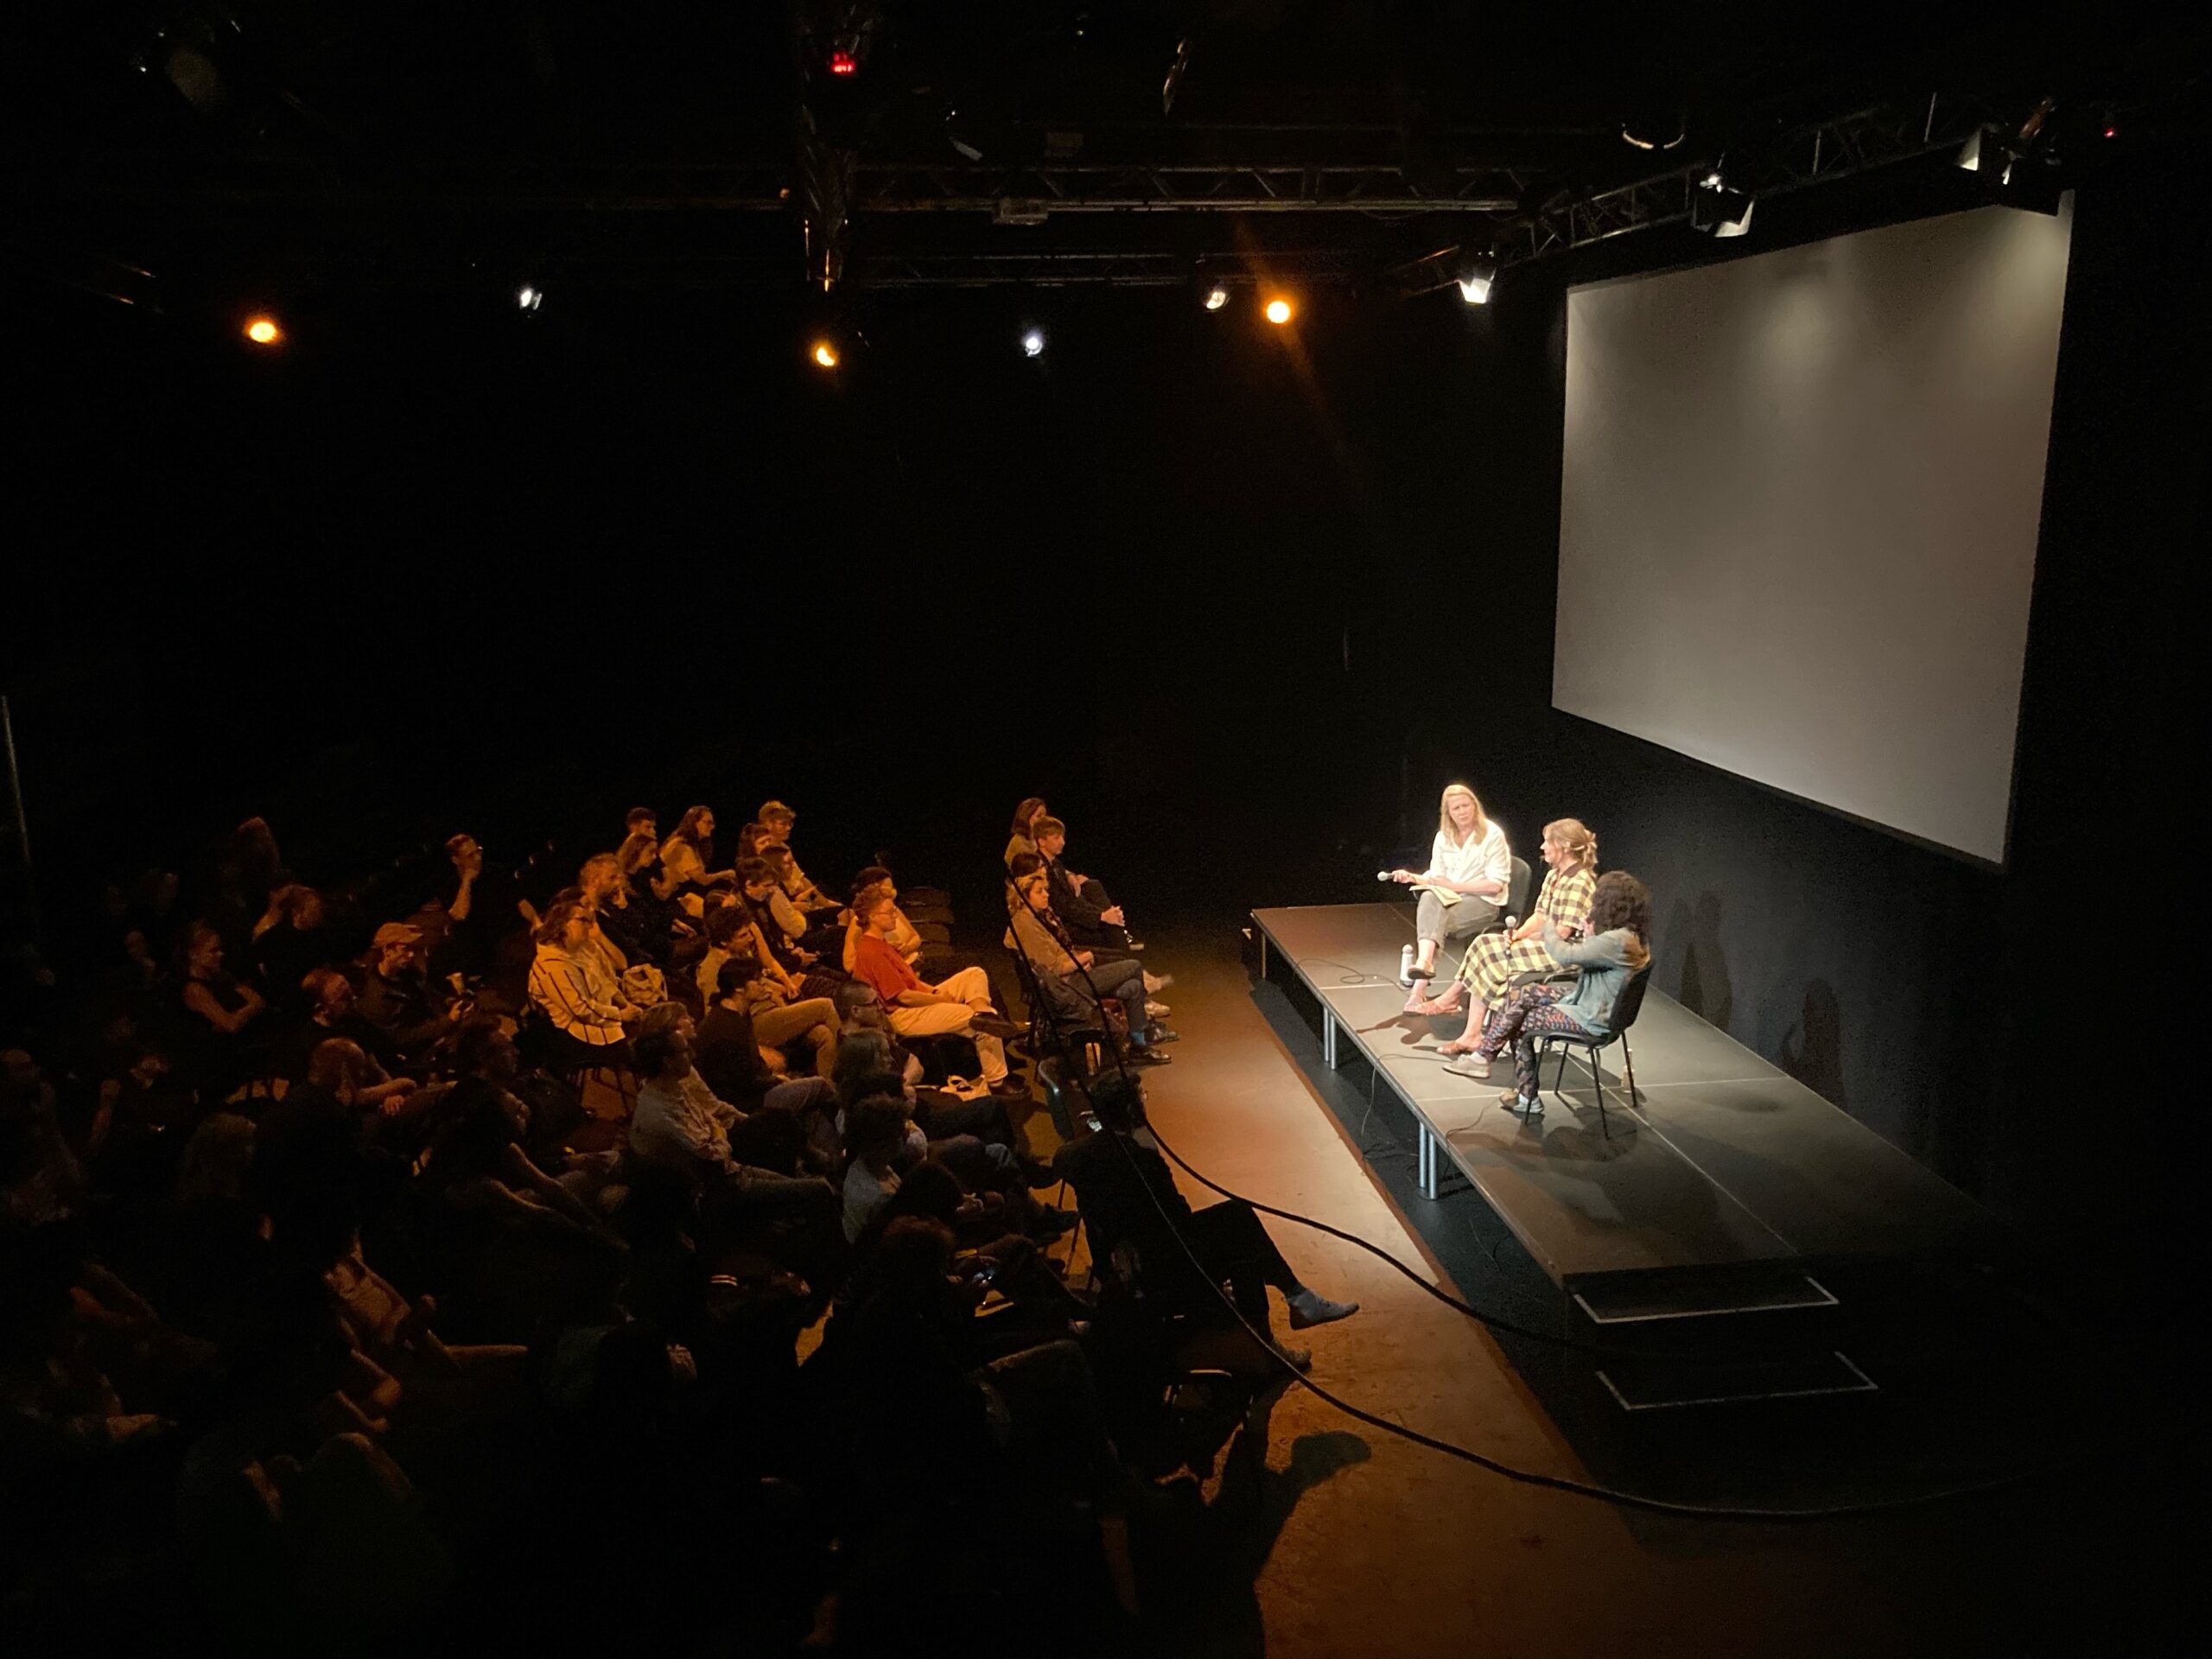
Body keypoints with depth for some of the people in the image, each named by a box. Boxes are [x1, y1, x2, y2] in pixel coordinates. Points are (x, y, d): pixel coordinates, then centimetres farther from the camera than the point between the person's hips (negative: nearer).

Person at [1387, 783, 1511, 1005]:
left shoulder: (1492, 834, -6)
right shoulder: (1443, 837, 11)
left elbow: (1495, 885, -10)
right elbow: (1436, 875, 11)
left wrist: (1454, 886, -15)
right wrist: (1414, 878, -11)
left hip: (1484, 902, -4)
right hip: (1450, 898, 4)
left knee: (1432, 920, -32)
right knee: (1429, 898, -33)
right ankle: (1425, 961, -48)